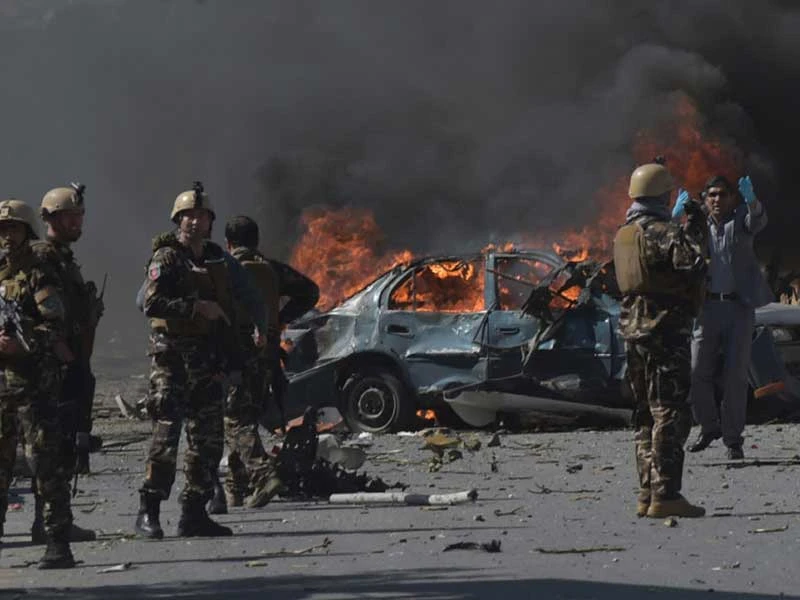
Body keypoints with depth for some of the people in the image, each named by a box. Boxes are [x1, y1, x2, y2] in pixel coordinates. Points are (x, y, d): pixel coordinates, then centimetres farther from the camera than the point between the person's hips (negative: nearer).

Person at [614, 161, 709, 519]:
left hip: (633, 331, 9)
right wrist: (696, 230, -11)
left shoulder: (623, 234, 13)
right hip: (665, 329, -9)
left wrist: (688, 230, 21)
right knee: (670, 412, -9)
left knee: (646, 414, 12)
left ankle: (647, 496, 13)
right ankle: (664, 495, -14)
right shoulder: (661, 232, -14)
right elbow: (693, 266, -24)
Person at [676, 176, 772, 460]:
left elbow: (758, 221, -18)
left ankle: (733, 439, 7)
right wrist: (675, 217, -24)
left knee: (735, 375, -2)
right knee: (698, 372, -3)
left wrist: (752, 201, -42)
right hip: (709, 306, 2)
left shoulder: (740, 219, 4)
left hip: (739, 307, -2)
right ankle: (709, 427, 18)